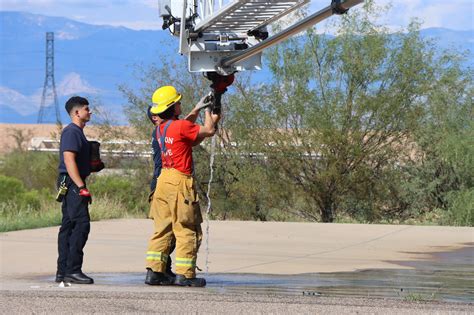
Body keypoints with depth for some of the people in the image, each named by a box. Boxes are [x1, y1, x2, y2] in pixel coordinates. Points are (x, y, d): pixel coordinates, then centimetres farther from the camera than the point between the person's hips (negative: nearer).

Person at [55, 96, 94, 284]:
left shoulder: (77, 132, 21)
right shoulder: (71, 132, -11)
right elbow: (69, 160, -20)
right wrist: (81, 187, -24)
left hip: (72, 186, 11)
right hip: (72, 184, -11)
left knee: (68, 226, 9)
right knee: (81, 224, -14)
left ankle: (63, 272, 10)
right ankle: (72, 270, -17)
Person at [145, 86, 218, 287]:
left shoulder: (161, 128, 12)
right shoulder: (181, 126, -14)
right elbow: (208, 130, -7)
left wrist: (196, 110, 33)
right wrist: (207, 113, 11)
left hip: (164, 178, 8)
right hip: (180, 181, -8)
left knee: (162, 228, 10)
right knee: (187, 230, -2)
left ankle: (154, 271, 6)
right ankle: (184, 274, -4)